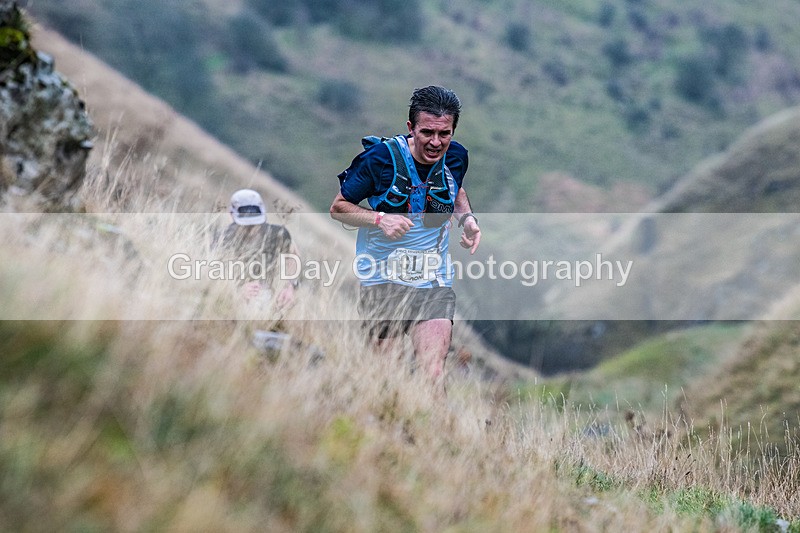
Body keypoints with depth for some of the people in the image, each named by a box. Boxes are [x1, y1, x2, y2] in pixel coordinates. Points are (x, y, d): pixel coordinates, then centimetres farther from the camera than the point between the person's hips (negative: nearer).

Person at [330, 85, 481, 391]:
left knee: (432, 372, -13)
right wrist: (380, 219, -21)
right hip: (383, 278, -2)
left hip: (434, 282, 2)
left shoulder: (456, 157, 0)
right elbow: (338, 208, -4)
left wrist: (467, 218, 4)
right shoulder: (381, 157, -13)